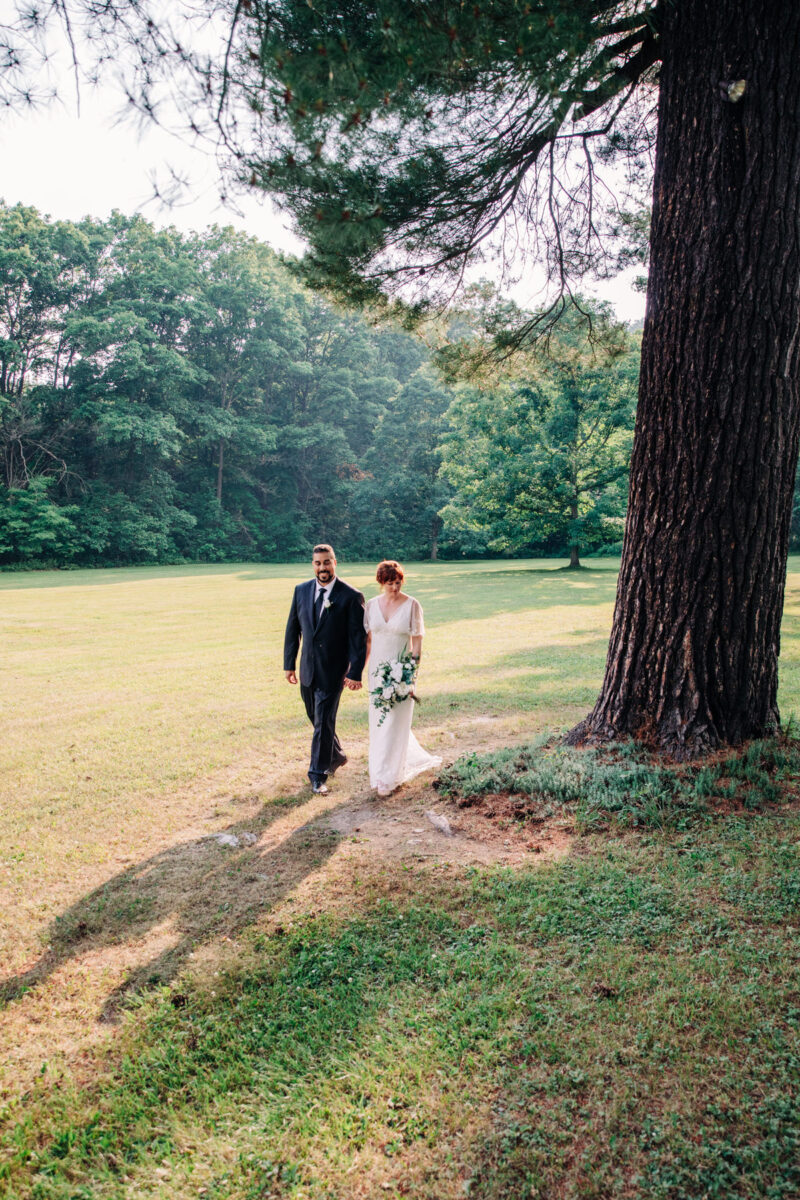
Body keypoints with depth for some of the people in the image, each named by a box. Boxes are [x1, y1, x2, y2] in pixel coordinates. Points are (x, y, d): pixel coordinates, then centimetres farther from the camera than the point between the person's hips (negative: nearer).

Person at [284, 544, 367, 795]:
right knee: (316, 718, 19)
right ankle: (336, 755, 42)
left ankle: (318, 775, 9)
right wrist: (289, 664, 8)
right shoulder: (301, 591, 3)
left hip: (332, 671, -5)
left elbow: (358, 638, -11)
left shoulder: (351, 596, -12)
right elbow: (293, 629, 9)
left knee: (324, 722, -3)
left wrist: (355, 673, -15)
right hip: (307, 669, 6)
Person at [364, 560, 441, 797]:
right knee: (379, 721, 11)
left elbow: (417, 643, -8)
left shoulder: (411, 605, -9)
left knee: (395, 722, -3)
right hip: (377, 670, 5)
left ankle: (388, 777, 6)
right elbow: (368, 641, 9)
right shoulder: (372, 605, 3)